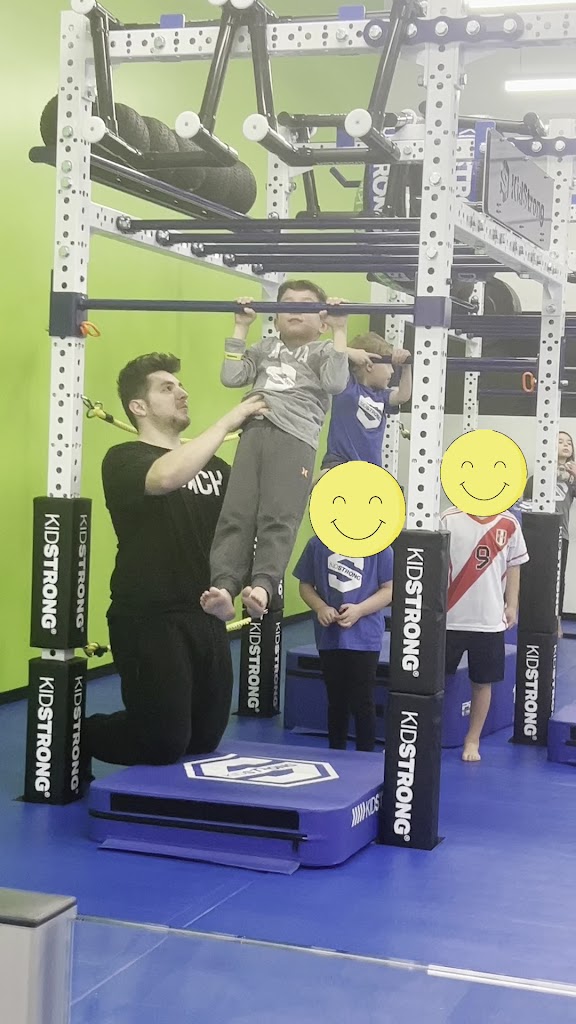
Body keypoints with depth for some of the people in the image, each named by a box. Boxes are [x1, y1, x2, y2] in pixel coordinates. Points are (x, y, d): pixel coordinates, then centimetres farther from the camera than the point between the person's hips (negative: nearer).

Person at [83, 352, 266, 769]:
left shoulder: (213, 467, 15)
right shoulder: (124, 459, -7)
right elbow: (166, 477, -30)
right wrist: (229, 421, -25)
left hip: (206, 618, 7)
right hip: (149, 620, -7)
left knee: (204, 740, 14)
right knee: (163, 743, -7)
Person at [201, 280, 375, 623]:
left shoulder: (322, 351, 19)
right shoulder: (266, 348, 31)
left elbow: (335, 383, -1)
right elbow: (232, 377, 17)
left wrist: (340, 331, 1)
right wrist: (242, 327, 20)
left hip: (296, 437, -4)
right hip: (254, 433, 4)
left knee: (278, 518, -18)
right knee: (235, 516, -12)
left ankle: (262, 587, -32)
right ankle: (224, 588, -22)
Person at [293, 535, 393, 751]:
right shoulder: (317, 544, 0)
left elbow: (389, 589, -5)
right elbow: (305, 585, 6)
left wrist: (359, 610, -18)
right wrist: (320, 607, -13)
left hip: (365, 637, -3)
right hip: (329, 636, 3)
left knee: (362, 703, 3)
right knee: (336, 701, 16)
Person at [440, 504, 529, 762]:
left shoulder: (509, 524, 2)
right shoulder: (449, 519, -5)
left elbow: (513, 566, 10)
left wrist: (512, 605, 7)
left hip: (490, 620, 2)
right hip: (450, 617, -2)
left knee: (483, 682, 10)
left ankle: (473, 740, 24)